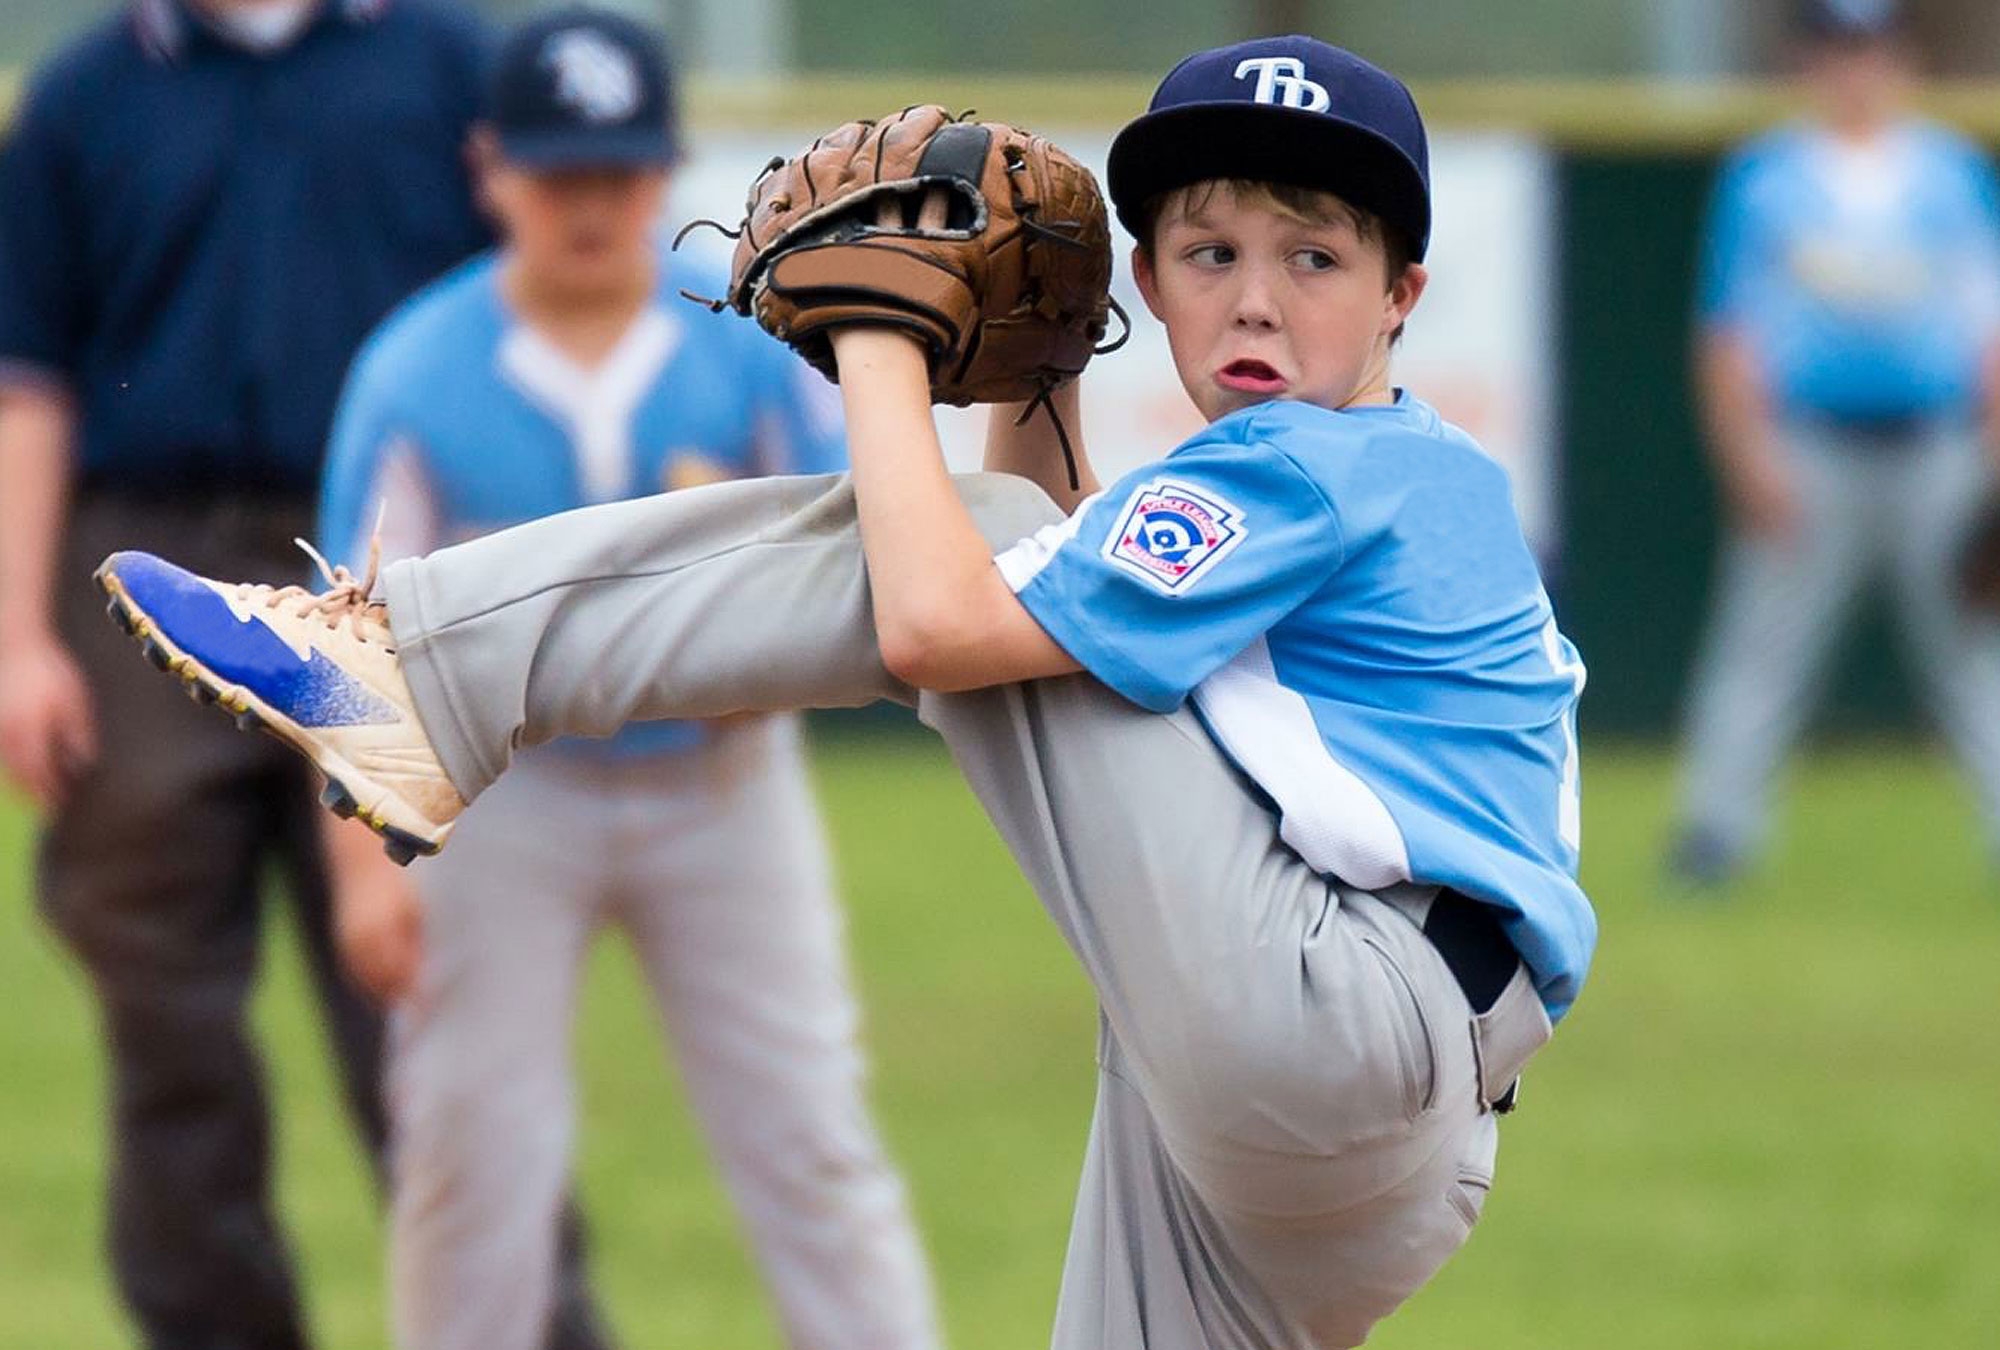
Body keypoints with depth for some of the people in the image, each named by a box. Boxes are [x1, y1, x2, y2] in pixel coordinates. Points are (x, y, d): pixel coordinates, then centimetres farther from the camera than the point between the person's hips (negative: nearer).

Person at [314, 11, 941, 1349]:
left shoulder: (752, 347, -2)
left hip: (720, 776, 1)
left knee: (805, 1130, 0)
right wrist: (365, 859, -12)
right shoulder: (417, 372, -5)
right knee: (472, 1152, 2)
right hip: (498, 795, -1)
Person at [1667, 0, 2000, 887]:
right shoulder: (1760, 180, 5)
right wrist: (1752, 461, -8)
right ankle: (1715, 831, -3)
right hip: (1805, 454, -1)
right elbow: (1728, 332, 3)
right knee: (1760, 642, -5)